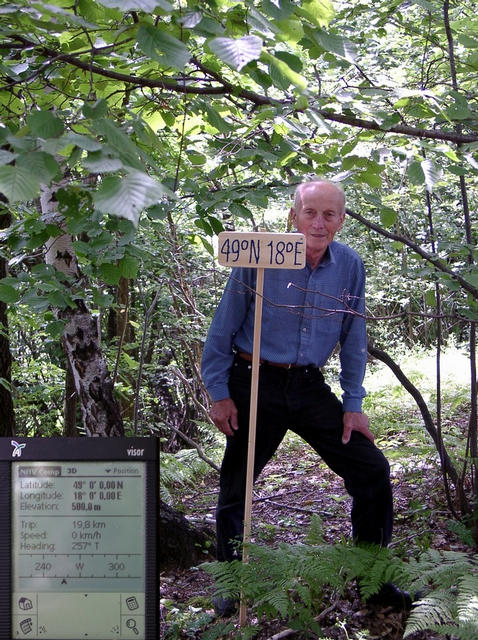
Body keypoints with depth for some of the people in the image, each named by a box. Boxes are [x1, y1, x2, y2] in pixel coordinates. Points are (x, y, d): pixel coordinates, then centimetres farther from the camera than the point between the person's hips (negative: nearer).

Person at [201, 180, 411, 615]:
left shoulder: (350, 266, -2)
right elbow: (223, 330, -4)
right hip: (255, 384, -3)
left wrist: (354, 404, 4)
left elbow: (353, 339, 6)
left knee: (372, 470, -2)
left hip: (310, 386, 3)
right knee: (236, 485, 4)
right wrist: (219, 394, -5)